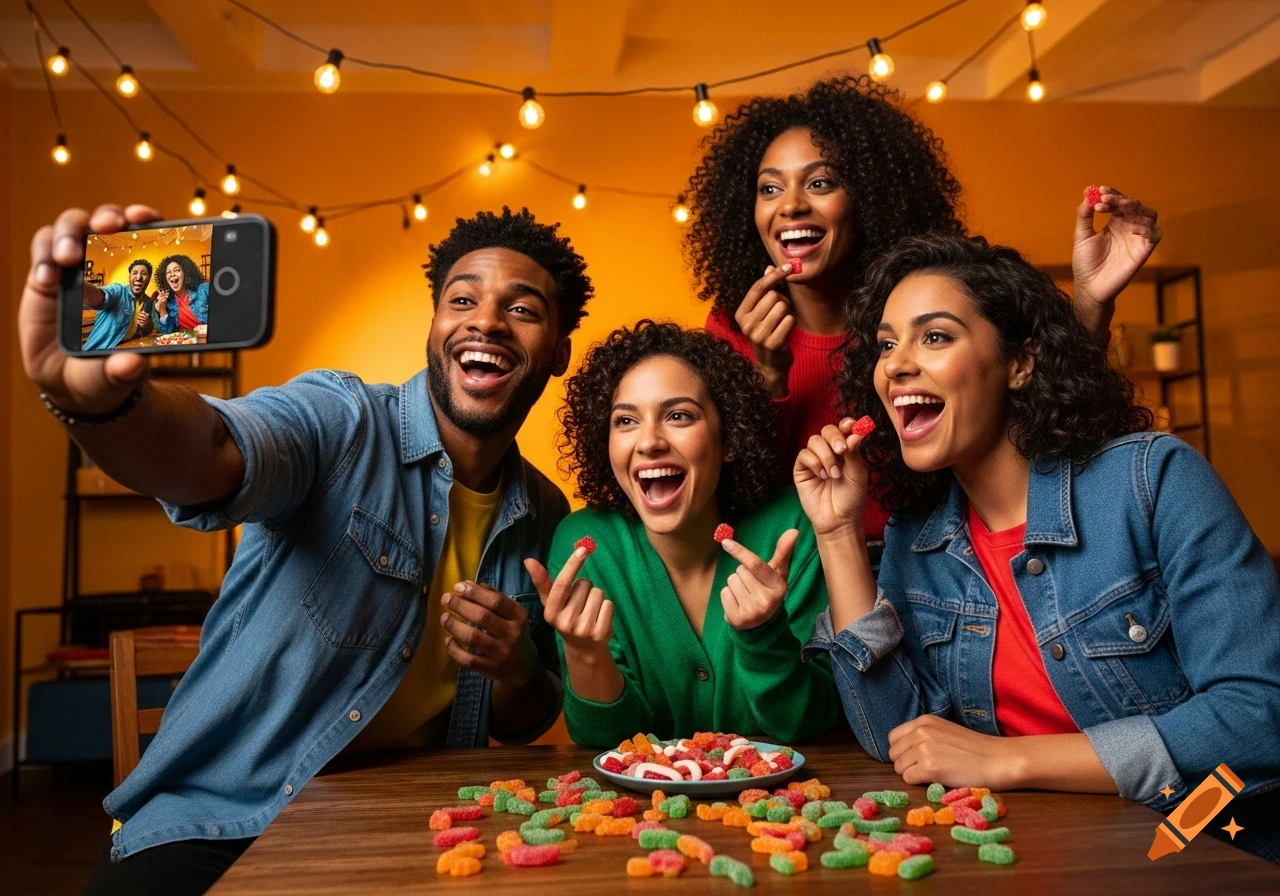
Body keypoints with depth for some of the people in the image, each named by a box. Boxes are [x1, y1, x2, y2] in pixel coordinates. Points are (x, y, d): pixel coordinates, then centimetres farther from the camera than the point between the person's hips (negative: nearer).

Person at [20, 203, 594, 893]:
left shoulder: (547, 516, 4)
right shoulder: (340, 420, -10)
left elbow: (526, 726, 11)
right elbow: (214, 456, -33)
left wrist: (516, 670, -11)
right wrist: (91, 395, -53)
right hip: (219, 825, -4)